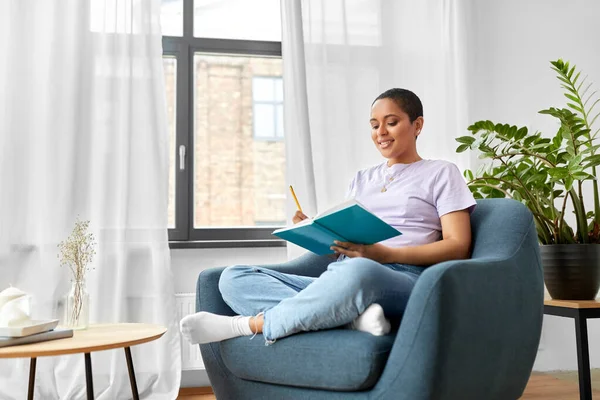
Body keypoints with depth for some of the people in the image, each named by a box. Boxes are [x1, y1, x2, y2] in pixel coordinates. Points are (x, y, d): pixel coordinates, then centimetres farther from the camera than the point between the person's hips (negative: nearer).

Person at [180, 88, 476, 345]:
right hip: (342, 279, 6)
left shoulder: (441, 173, 14)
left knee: (359, 271, -44)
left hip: (402, 280, -6)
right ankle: (352, 316, -30)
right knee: (233, 277, -13)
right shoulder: (362, 179, 29)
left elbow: (458, 246, 1)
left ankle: (251, 324, -26)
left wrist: (383, 254, -12)